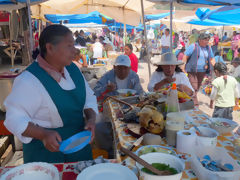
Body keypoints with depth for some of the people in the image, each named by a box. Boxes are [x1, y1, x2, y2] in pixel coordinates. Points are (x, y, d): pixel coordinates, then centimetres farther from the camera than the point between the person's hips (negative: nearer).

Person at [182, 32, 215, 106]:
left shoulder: (208, 48, 11)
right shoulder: (193, 46, -7)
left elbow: (212, 59, 17)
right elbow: (185, 56, -8)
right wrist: (183, 67, -14)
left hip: (202, 71, 6)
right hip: (192, 70, -6)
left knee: (197, 87, 12)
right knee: (194, 87, -12)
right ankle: (195, 103, -6)